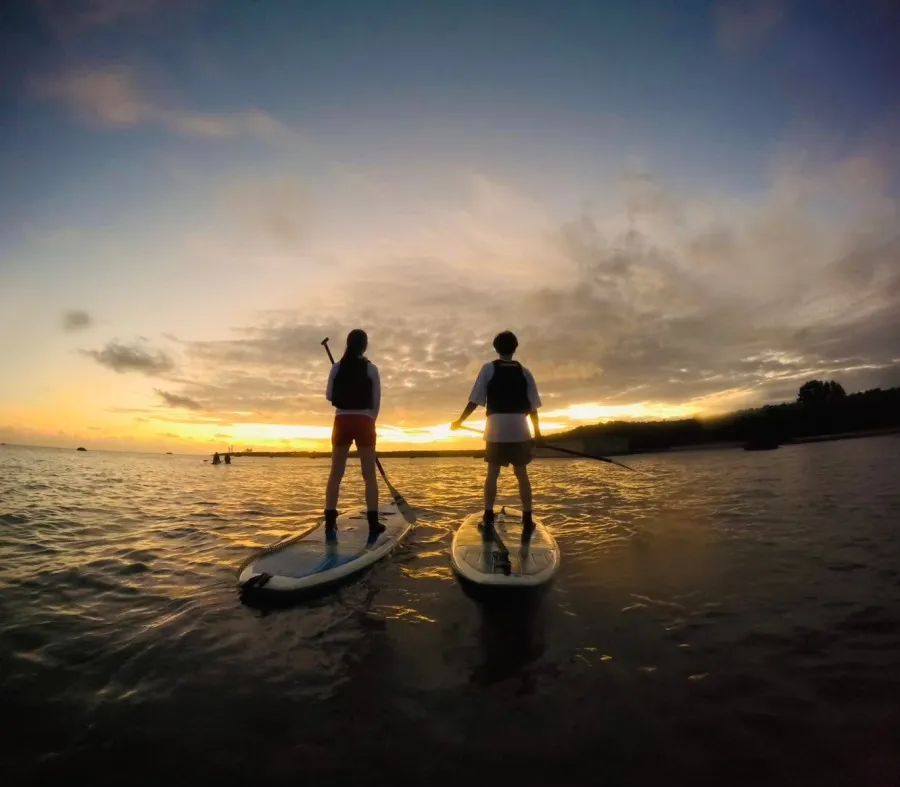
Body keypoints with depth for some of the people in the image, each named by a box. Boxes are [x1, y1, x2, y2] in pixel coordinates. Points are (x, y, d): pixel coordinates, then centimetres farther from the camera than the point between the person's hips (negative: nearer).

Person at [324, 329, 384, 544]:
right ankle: (373, 524, 2)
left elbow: (329, 396, 8)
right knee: (369, 474, 3)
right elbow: (376, 401, 0)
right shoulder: (371, 369, -3)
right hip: (363, 422, -2)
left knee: (336, 473, 7)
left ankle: (330, 524, 6)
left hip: (342, 421, 2)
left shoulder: (337, 368, 1)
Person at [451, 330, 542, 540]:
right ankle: (527, 521, 10)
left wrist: (460, 421, 7)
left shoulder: (489, 368, 2)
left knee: (492, 474, 7)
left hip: (496, 428, -1)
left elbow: (475, 400, -3)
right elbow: (532, 406, 7)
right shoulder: (524, 372, 8)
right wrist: (537, 431, 16)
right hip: (520, 429, 2)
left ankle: (488, 521, 7)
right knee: (522, 475, 9)